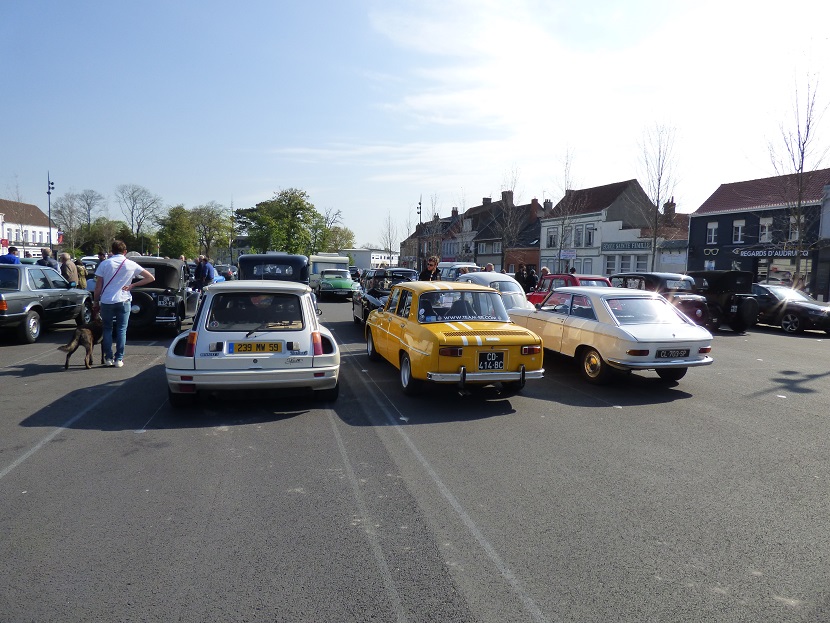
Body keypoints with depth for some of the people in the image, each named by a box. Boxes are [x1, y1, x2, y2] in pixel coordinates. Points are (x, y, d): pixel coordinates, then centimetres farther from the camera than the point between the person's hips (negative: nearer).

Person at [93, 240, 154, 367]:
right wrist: (132, 285, 0)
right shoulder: (131, 265, 0)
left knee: (107, 329, 12)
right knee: (121, 330, 6)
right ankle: (119, 359, 4)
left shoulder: (104, 264, -2)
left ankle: (108, 358, 12)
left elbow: (98, 285, -1)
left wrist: (96, 301, 10)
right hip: (123, 301, 0)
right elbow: (151, 278, 0)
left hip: (106, 301, 0)